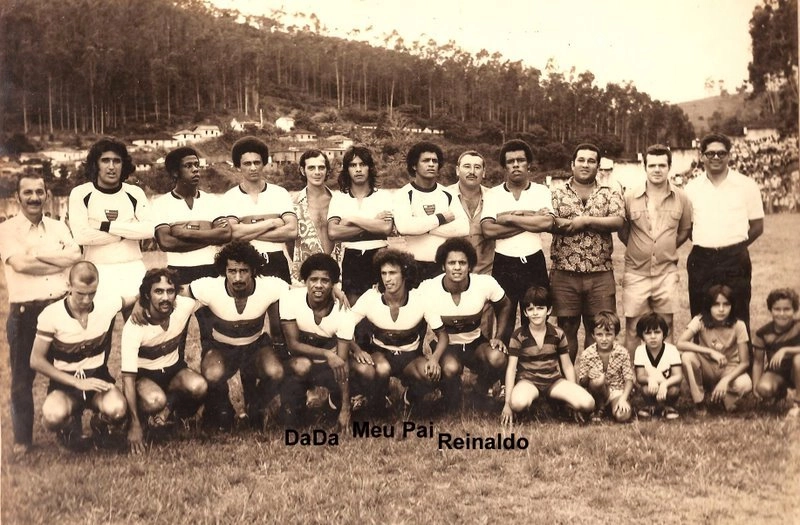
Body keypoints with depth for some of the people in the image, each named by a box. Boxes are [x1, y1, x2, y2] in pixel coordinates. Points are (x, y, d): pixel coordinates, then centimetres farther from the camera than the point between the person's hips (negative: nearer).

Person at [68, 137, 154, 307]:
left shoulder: (135, 193, 6)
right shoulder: (80, 193, 0)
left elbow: (150, 229, -9)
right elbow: (81, 235, -13)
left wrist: (107, 226, -13)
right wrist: (126, 232, -8)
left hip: (133, 270, 2)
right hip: (98, 272, -2)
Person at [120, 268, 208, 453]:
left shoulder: (185, 306, -20)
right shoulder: (134, 327, -28)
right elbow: (128, 377, -27)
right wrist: (135, 425, -31)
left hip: (174, 369, 3)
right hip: (143, 374, -2)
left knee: (199, 387, -32)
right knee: (155, 401, -37)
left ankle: (171, 404, 0)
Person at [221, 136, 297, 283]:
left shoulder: (280, 193, 6)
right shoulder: (230, 197, 3)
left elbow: (292, 231, -6)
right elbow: (233, 232, -13)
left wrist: (248, 233, -9)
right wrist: (271, 223, -8)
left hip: (277, 262, 1)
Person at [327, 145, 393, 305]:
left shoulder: (384, 196, 5)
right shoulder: (338, 197, 7)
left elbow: (386, 228, -11)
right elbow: (333, 232, -8)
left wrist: (352, 219, -7)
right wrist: (373, 224, -7)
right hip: (351, 260, 1)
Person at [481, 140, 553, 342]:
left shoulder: (542, 191, 5)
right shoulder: (493, 194, 4)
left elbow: (547, 222, -14)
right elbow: (488, 229, -12)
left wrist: (510, 218, -12)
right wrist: (530, 220, -11)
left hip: (534, 263, 0)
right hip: (503, 264, 0)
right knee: (503, 324, 5)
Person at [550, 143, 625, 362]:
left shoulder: (609, 194, 10)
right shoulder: (558, 194, 7)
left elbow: (618, 221, -7)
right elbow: (548, 222, -10)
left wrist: (585, 221, -13)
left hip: (600, 273, 1)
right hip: (564, 273, -1)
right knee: (566, 327, 5)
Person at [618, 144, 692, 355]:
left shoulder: (681, 198, 1)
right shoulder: (630, 196, -2)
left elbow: (685, 230, 16)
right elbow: (621, 230, 10)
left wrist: (667, 249, 10)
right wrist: (638, 248, 8)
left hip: (666, 272, 1)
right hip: (636, 272, -1)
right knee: (633, 329, 3)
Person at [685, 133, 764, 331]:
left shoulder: (747, 186, 1)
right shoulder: (692, 188, 7)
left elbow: (757, 226, 4)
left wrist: (735, 247, -3)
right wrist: (704, 246, 1)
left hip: (735, 261, -2)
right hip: (701, 261, 2)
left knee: (737, 320, 1)